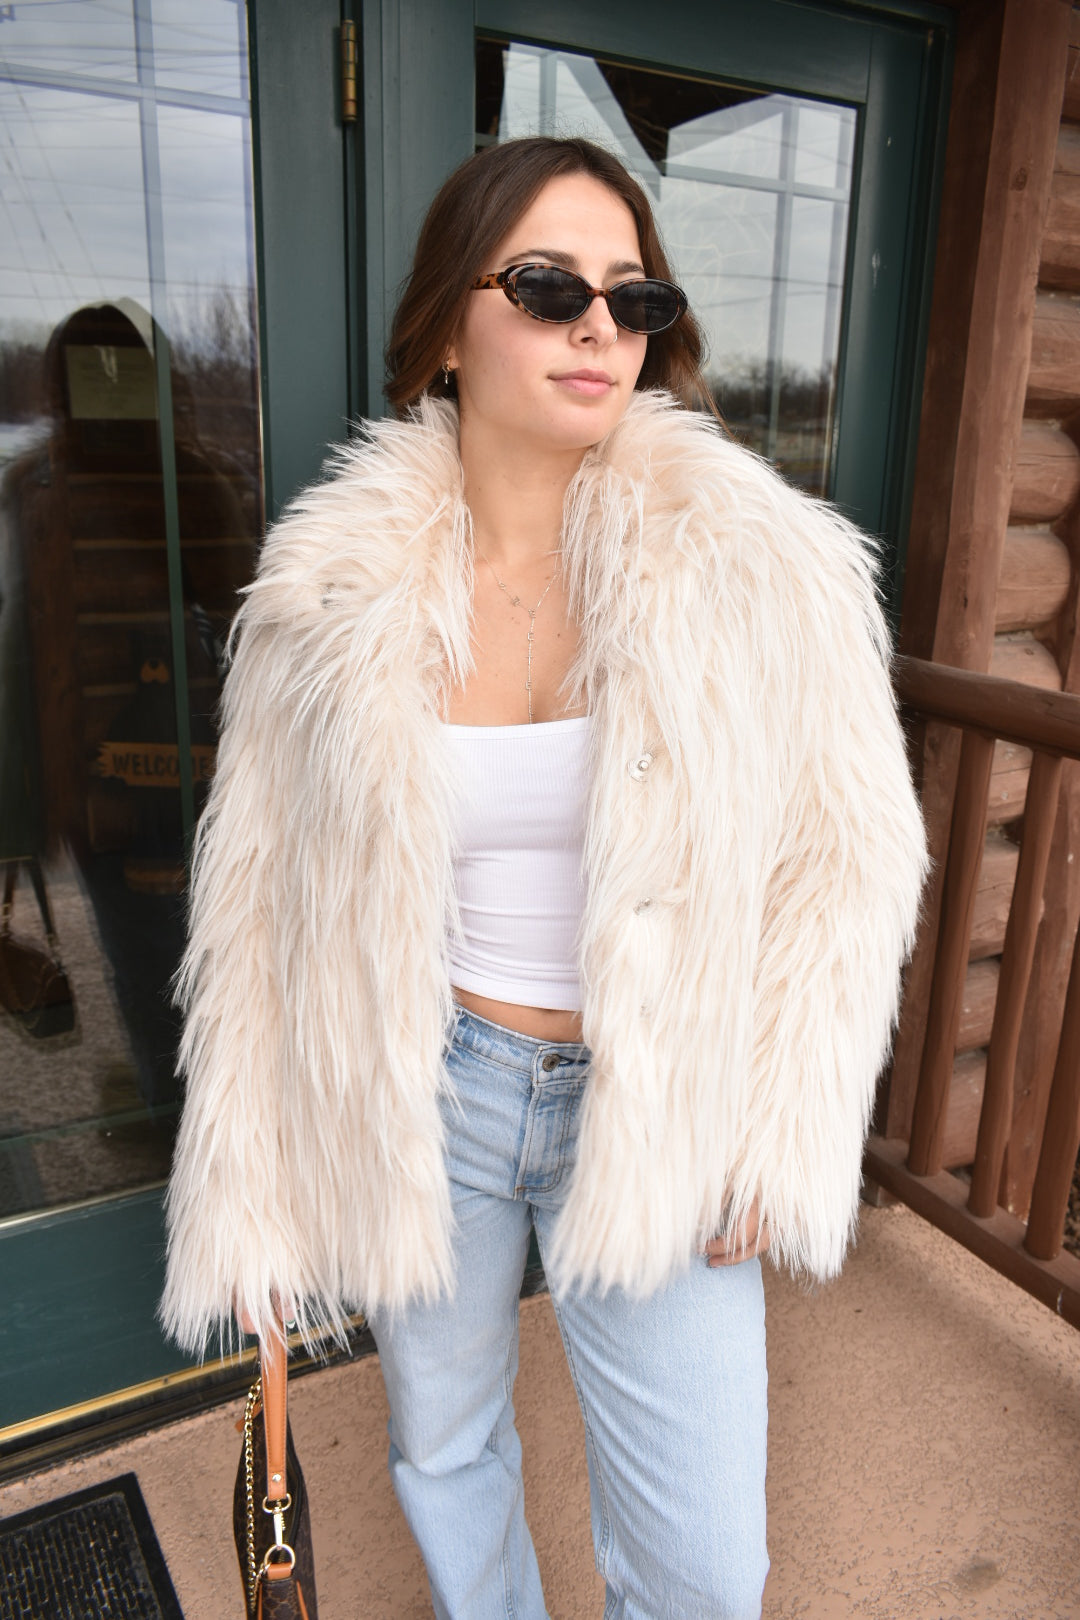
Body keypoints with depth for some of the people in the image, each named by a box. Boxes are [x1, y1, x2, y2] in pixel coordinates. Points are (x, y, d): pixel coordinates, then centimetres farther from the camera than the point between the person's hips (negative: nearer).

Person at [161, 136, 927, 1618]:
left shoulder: (761, 567, -12)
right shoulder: (336, 590, -10)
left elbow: (849, 856, -4)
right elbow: (265, 900, -3)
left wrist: (780, 1131, -5)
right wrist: (249, 1194, 2)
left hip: (652, 1115, -1)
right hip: (421, 1095, 2)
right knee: (441, 1446, 25)